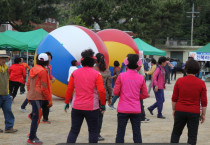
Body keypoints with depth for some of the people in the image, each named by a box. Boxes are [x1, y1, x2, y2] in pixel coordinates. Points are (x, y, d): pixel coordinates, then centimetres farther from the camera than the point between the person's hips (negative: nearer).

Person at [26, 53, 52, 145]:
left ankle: (32, 135, 27)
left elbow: (28, 84, 17)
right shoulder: (43, 71, -14)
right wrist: (49, 99, -9)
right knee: (36, 117, -3)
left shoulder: (33, 69, 11)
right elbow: (44, 88, -15)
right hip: (38, 97, -8)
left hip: (31, 96, 8)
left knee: (36, 116, 20)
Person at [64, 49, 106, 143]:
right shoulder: (96, 74, -7)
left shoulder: (75, 73, 2)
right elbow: (101, 91, -13)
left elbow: (69, 89, 5)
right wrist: (103, 104, -1)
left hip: (76, 107, 3)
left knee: (74, 131, 9)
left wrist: (66, 102, 14)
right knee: (93, 131, 10)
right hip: (91, 107, -3)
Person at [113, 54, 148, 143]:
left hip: (123, 109, -1)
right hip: (136, 109, 2)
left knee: (120, 132, 5)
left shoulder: (121, 76, -8)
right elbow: (145, 95, 0)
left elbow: (115, 92, -8)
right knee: (137, 133, 9)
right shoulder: (141, 78, -3)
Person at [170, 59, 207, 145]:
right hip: (194, 113, -1)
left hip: (180, 111, 1)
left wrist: (174, 110, 13)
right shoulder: (201, 83, -6)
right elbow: (204, 102, -3)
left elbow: (174, 98, 1)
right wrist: (203, 114, 6)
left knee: (176, 133, 14)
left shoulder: (179, 81, -4)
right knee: (192, 136, 6)